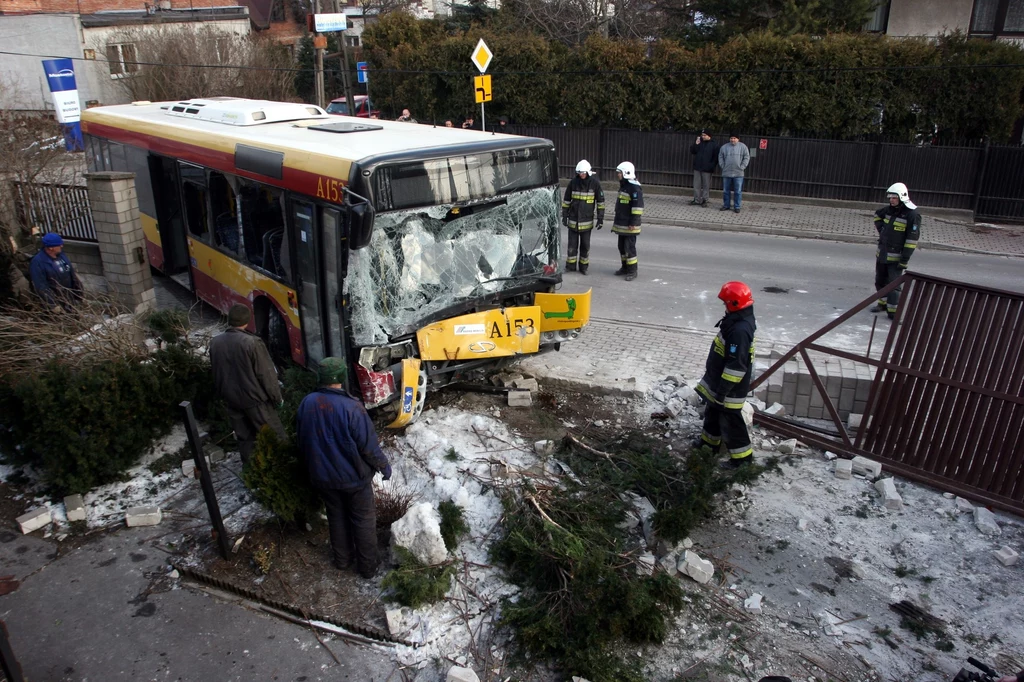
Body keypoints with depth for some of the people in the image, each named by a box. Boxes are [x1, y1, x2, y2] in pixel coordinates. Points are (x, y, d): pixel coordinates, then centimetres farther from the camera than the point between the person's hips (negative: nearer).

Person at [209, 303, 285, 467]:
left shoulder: (215, 343, -2)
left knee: (244, 438, 18)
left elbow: (215, 373, 10)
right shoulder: (252, 342, -22)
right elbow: (266, 374, -16)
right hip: (255, 399, -6)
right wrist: (277, 397, -4)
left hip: (232, 399, 6)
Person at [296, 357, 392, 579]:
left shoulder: (307, 403, -11)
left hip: (322, 476, 5)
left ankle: (342, 560, 39)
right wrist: (384, 465, -2)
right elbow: (369, 445, -20)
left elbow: (303, 442, 3)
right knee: (363, 519, 14)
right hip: (353, 476, -4)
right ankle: (367, 566, 26)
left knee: (336, 516, 24)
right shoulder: (351, 407, -27)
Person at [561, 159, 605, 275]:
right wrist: (564, 216, 6)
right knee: (572, 244, 5)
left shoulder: (595, 183, -6)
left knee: (585, 244, 6)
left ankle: (584, 266, 17)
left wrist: (600, 218, -4)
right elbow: (566, 200, 7)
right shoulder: (573, 182, -2)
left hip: (587, 220, -1)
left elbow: (600, 201, -1)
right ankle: (570, 265, 16)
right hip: (573, 219, 1)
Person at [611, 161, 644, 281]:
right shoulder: (623, 185, 15)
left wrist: (633, 222, -22)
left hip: (630, 225, -10)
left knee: (629, 247, -6)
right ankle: (625, 267, 28)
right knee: (621, 246, 16)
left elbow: (638, 206, -21)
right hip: (621, 224, 10)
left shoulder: (634, 187, -17)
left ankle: (632, 271, 1)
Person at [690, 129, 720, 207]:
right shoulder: (699, 142, 8)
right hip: (697, 168, 4)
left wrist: (712, 166, -13)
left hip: (707, 169, -4)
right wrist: (696, 144, -10)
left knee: (706, 186, 3)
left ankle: (704, 200, 10)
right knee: (696, 185, 6)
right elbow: (692, 151, 6)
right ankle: (697, 200, 14)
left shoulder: (714, 144, -3)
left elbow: (716, 157, -4)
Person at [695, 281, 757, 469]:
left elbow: (736, 365, -30)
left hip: (731, 387, -10)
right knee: (713, 412, 25)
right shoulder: (738, 321, 2)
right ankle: (710, 441, 44)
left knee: (730, 420, 4)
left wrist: (723, 389, -23)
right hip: (720, 380, 10)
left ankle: (742, 456, 19)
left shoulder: (740, 330, -32)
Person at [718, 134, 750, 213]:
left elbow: (746, 157, 0)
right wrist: (723, 167, -1)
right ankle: (726, 205, 20)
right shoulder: (724, 147, 7)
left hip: (738, 174, -2)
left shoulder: (743, 147, 2)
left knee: (738, 191, 0)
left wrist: (742, 167, -7)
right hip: (726, 173, 2)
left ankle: (737, 207, 7)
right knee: (726, 191, 8)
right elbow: (720, 157, 10)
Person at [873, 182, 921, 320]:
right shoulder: (889, 209, 4)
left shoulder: (912, 215, -16)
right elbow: (877, 214, 30)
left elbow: (912, 239, -17)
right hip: (882, 253, 7)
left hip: (896, 257, -7)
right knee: (880, 281, 17)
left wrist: (905, 260, -19)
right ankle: (882, 303, 32)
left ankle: (893, 311, -4)